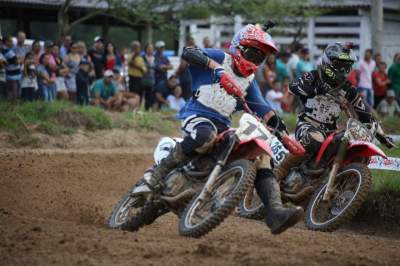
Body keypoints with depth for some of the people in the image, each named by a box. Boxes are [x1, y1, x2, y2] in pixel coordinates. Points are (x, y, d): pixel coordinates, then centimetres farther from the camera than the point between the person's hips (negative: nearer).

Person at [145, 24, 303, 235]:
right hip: (197, 115, -7)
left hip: (223, 124, 7)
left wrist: (278, 124, -5)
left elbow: (262, 109, 17)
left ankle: (276, 212, -19)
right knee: (206, 136, -43)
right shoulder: (220, 58, 2)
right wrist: (218, 68, -30)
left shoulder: (249, 82, 22)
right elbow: (188, 52, -16)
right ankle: (160, 170, -29)